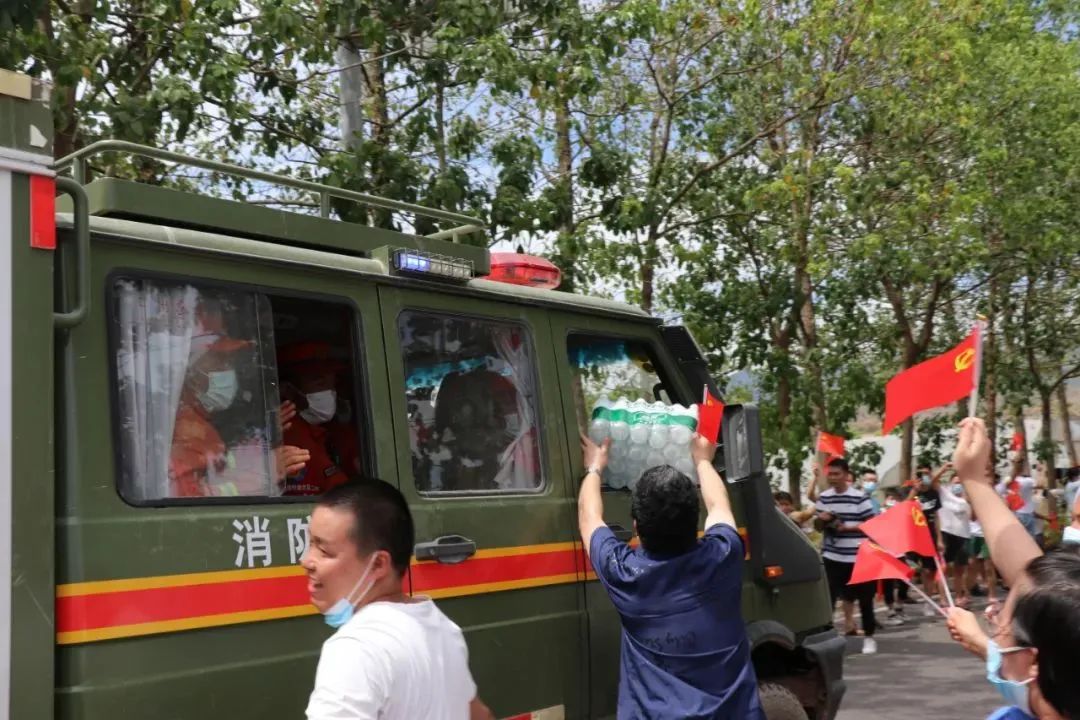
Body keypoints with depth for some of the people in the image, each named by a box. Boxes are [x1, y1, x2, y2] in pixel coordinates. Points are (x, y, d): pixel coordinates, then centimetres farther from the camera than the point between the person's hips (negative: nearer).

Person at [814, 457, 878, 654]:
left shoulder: (860, 497, -8)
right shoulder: (824, 498, 5)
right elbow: (819, 526, 14)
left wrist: (847, 527, -17)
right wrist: (821, 520, -9)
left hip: (857, 557, -3)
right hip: (831, 556, 3)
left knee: (864, 598, 8)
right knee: (828, 597, 1)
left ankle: (869, 637, 21)